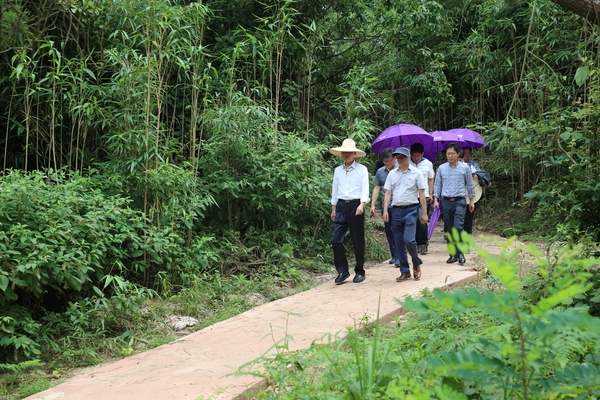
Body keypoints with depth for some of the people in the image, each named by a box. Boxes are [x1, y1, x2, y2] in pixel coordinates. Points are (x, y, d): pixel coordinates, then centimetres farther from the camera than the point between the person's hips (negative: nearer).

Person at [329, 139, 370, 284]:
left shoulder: (361, 169, -1)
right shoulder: (338, 170, 11)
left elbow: (365, 188, -7)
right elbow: (335, 189, 14)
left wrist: (362, 205, -20)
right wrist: (333, 209, 12)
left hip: (355, 205, -3)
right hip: (341, 206, 4)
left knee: (358, 240, 4)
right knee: (336, 240, -4)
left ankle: (359, 272, 15)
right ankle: (342, 271, 6)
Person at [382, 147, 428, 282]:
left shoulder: (416, 173, 0)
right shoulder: (392, 174, 10)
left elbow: (421, 194, 1)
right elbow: (388, 193, 9)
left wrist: (424, 213, -2)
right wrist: (385, 211, -2)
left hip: (410, 209, -4)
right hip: (396, 210, 4)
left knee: (409, 239, -15)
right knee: (399, 242, 6)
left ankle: (417, 264, 10)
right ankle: (404, 271, 15)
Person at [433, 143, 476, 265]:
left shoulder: (465, 168, 3)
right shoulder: (441, 168, 6)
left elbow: (470, 185, 10)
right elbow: (437, 184, 12)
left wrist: (471, 200, 11)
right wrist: (436, 199, 4)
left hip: (459, 201, -2)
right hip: (446, 201, 2)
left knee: (458, 227, -15)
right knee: (449, 230, 5)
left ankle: (460, 253, -5)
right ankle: (453, 254, 13)